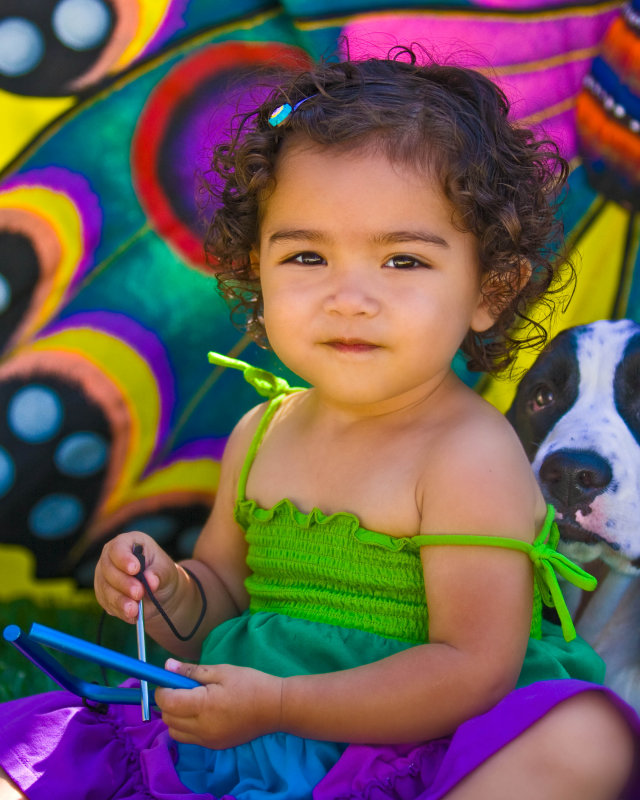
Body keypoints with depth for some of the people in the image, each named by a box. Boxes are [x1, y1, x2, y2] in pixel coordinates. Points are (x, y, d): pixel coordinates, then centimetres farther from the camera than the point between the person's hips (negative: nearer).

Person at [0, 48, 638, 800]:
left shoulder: (471, 457, -16)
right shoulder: (261, 434, 5)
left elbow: (472, 670, -21)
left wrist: (276, 703, -23)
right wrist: (171, 591, -6)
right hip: (243, 735, 5)